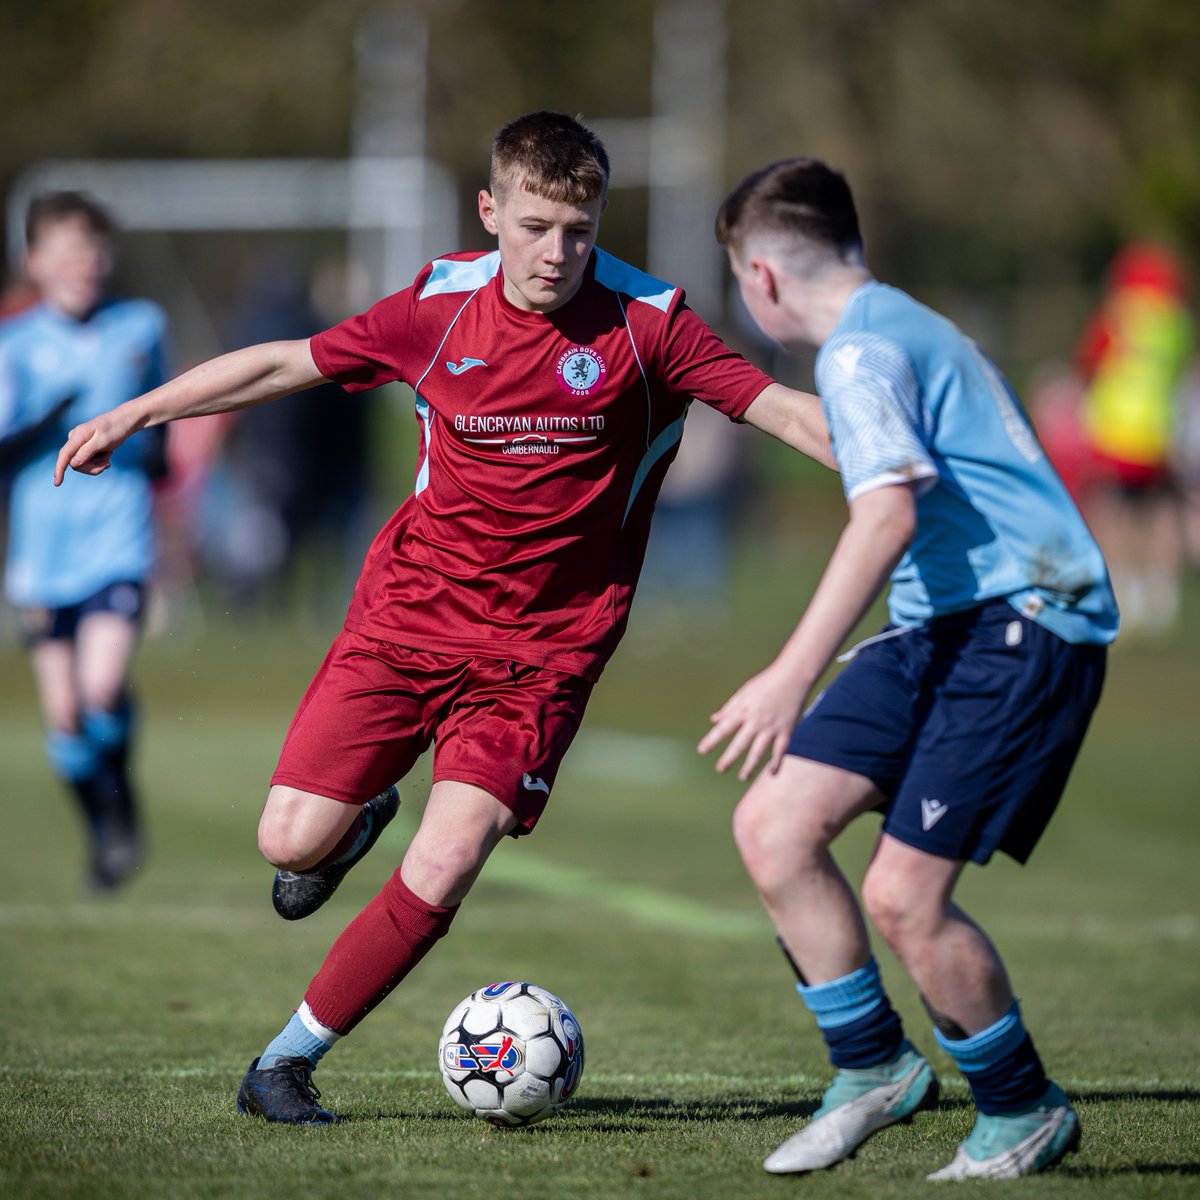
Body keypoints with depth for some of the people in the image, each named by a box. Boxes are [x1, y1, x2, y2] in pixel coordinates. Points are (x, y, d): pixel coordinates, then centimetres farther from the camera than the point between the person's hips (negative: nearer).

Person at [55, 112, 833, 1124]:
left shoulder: (644, 323, -9)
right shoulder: (442, 306, -2)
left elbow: (781, 406, -10)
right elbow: (288, 364, 10)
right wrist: (134, 414, 15)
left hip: (540, 649, -2)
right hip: (406, 613, 2)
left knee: (439, 876, -15)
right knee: (292, 842, -6)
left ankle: (288, 1063, 2)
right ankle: (364, 813, 32)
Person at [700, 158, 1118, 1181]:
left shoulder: (863, 351, -12)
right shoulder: (907, 329, 20)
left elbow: (890, 513, -28)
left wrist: (794, 676, -32)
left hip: (1018, 625, -10)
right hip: (939, 629, 10)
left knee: (903, 894, -12)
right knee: (774, 825, 1)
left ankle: (1024, 1113, 7)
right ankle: (875, 1068, 13)